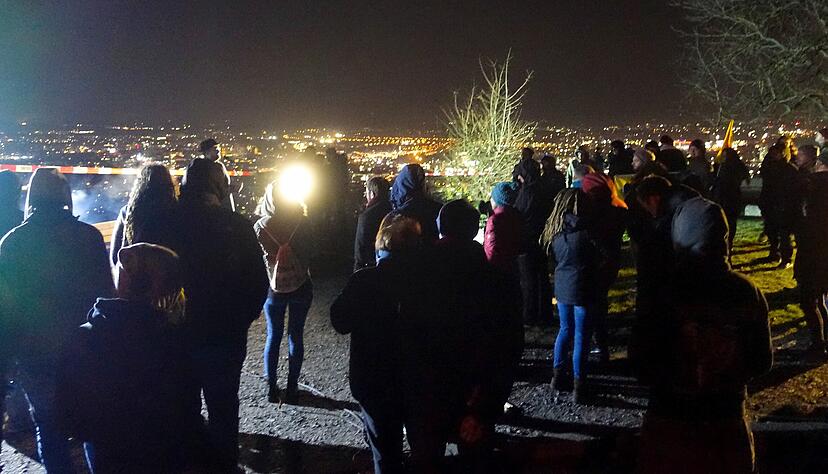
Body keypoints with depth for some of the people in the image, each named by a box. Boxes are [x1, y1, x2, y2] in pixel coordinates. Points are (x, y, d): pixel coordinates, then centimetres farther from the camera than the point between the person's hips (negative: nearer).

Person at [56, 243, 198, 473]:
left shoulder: (86, 338, -24)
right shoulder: (173, 334, -19)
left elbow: (69, 399, -13)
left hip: (110, 453, -1)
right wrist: (184, 439, 9)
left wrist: (81, 430, 5)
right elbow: (187, 398, -7)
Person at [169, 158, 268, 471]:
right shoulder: (237, 226, -14)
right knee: (223, 407, 13)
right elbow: (259, 281, -9)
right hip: (226, 335, -2)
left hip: (181, 332, 2)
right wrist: (243, 318, 6)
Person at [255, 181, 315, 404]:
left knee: (273, 337, 13)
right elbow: (311, 249, 0)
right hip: (300, 285, 0)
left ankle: (271, 389, 17)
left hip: (274, 287, 0)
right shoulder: (302, 222, -12)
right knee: (296, 336, 10)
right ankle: (292, 389, 15)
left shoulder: (260, 226, -11)